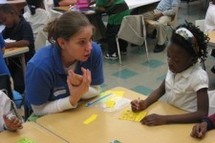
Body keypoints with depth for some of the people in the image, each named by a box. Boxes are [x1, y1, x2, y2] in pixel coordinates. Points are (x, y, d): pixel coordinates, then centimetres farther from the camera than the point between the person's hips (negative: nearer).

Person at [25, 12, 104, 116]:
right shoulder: (39, 66, -27)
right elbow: (39, 110, -16)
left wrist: (81, 90, -25)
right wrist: (72, 99, -28)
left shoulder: (94, 51, -18)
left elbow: (95, 90, -6)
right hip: (50, 118, -3)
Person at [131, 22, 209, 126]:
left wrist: (164, 119, -30)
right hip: (168, 114, 5)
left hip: (185, 122, -5)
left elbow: (202, 114, -24)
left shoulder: (199, 77, -20)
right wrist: (145, 103, -10)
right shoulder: (173, 68, -5)